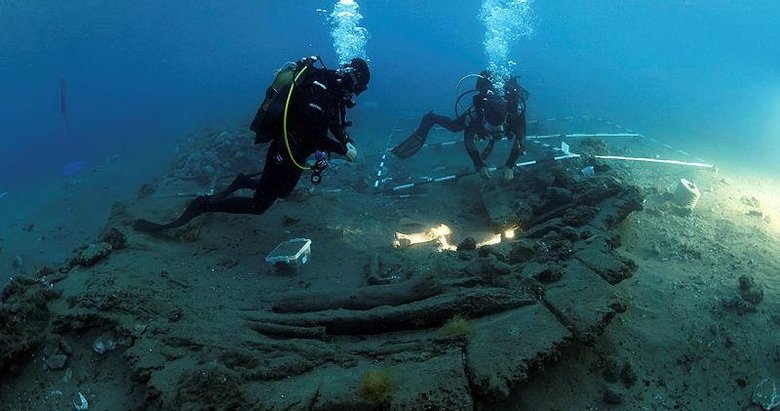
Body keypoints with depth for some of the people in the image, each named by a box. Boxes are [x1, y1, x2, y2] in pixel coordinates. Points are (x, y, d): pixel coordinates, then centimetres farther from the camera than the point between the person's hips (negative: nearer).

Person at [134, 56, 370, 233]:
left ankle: (243, 182, 43)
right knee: (259, 205, -4)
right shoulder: (316, 88, -27)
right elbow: (314, 136, -34)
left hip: (296, 152, 10)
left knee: (283, 192, 32)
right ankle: (202, 206, 3)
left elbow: (334, 123, 14)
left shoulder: (331, 85, 3)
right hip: (284, 152, -10)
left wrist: (347, 141, -3)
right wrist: (343, 150, -26)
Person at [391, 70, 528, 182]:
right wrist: (480, 165, -41)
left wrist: (509, 166, -51)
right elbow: (468, 140, -36)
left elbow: (520, 141, -42)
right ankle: (430, 119, 33)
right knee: (453, 126, 9)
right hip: (482, 104, -1)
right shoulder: (478, 108, -46)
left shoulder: (516, 108, -47)